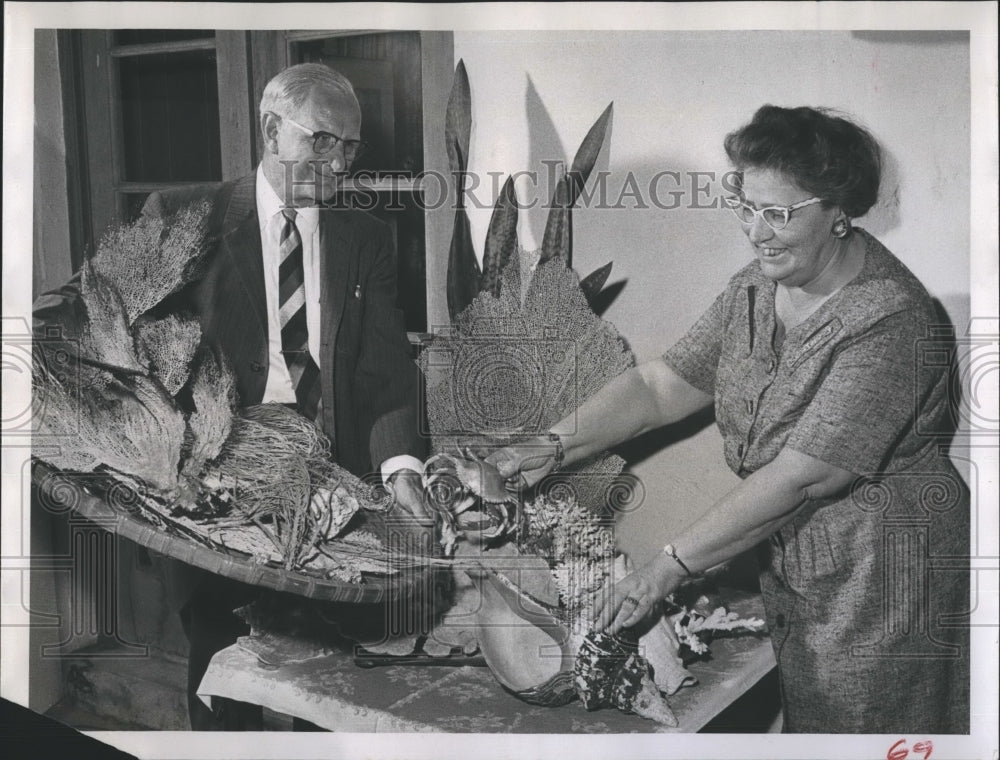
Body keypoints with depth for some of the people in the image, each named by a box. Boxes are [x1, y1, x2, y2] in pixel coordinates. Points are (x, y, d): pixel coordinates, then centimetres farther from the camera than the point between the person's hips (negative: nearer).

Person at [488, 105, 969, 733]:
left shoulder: (889, 322, -24)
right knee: (802, 723, 17)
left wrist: (669, 568, -27)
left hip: (884, 584, -7)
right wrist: (554, 447, -10)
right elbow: (662, 384, 3)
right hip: (791, 574, 7)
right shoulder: (759, 286, 2)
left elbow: (801, 476, -27)